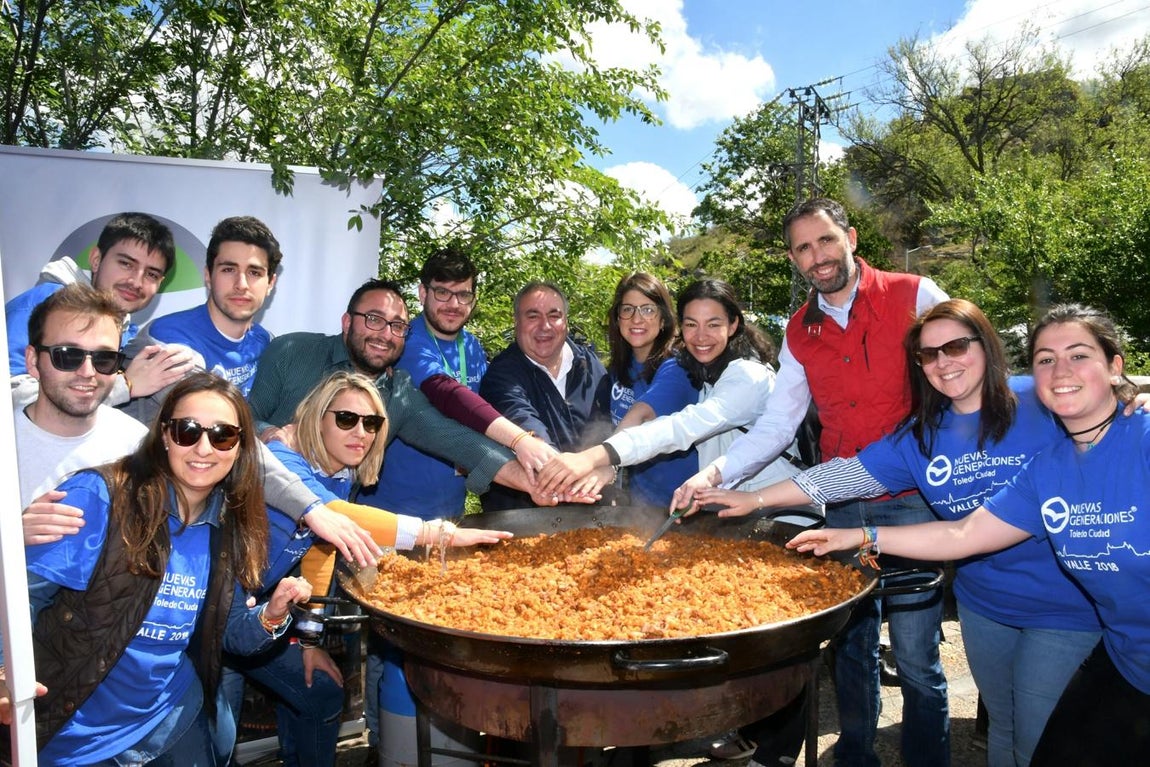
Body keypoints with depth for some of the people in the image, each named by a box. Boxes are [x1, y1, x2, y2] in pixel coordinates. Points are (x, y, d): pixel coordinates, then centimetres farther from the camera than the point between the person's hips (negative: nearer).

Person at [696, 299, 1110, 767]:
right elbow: (848, 476, -1)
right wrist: (756, 498, -4)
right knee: (1002, 728, 20)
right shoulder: (920, 435, 1)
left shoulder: (1042, 402, -12)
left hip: (1063, 605, -4)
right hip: (983, 604, 4)